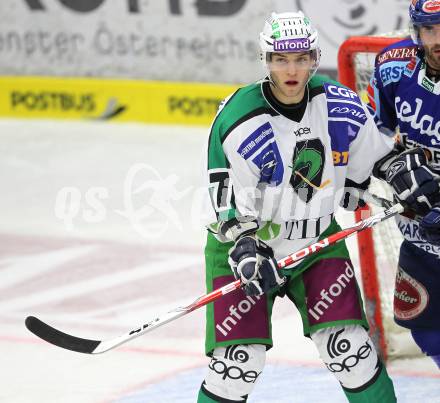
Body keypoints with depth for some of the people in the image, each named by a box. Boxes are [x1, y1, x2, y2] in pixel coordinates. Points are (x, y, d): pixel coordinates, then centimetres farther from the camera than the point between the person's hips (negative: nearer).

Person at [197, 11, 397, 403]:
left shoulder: (342, 108, -10)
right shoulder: (238, 120, -22)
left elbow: (375, 159, 10)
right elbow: (227, 202, -19)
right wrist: (245, 249, -30)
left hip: (318, 241, 3)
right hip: (248, 245, -3)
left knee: (349, 347, -5)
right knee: (240, 358, -12)